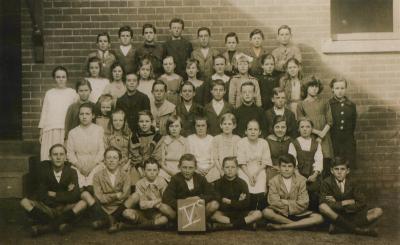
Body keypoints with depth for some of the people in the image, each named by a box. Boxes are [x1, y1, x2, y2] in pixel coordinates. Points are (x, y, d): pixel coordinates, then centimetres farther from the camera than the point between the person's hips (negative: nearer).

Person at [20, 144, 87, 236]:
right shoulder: (44, 170, -3)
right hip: (47, 207, 1)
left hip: (64, 209, 0)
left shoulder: (71, 172, -3)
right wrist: (64, 195, -11)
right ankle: (58, 223, -32)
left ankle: (46, 226, -30)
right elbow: (41, 195, -8)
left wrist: (55, 194, -10)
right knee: (25, 202, -21)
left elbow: (75, 196, -13)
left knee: (82, 203, -27)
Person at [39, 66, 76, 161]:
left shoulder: (72, 93, 8)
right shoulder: (49, 93, 15)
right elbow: (44, 112, 17)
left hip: (66, 130, -2)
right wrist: (41, 131, 12)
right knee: (49, 157, -6)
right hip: (50, 130, 2)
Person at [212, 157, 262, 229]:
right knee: (213, 214, -33)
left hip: (240, 213, 1)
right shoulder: (219, 183, 0)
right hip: (225, 213, -1)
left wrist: (229, 202, -10)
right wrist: (236, 203, -11)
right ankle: (247, 222, -28)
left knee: (258, 213, -23)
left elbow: (246, 204, -8)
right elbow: (220, 204, -9)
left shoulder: (242, 183, 1)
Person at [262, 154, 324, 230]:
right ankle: (299, 225, -21)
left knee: (319, 218, -22)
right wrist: (293, 203, -11)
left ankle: (281, 226, -26)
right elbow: (274, 202, -13)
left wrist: (285, 202, -10)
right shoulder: (274, 181, -1)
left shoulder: (301, 180, 2)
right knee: (266, 212, -32)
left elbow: (303, 203, -7)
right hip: (280, 213, -2)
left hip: (297, 213, 2)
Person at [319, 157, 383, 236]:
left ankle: (339, 227, -27)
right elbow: (326, 204, -18)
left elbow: (361, 204, -9)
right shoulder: (327, 183, -7)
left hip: (353, 216, 3)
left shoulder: (353, 183, -1)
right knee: (322, 207, -34)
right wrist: (347, 202, -15)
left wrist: (338, 203, -12)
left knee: (378, 211, -17)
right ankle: (356, 229, -30)